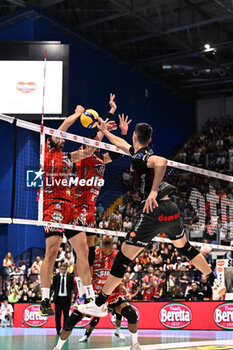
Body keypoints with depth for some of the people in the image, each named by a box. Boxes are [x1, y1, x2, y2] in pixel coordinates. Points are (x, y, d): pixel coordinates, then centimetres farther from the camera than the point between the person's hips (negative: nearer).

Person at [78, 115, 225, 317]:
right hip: (172, 209, 8)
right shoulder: (144, 153, 15)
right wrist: (105, 131, 45)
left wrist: (153, 191, -28)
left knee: (124, 257, -2)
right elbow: (122, 145, 35)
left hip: (154, 212, -8)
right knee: (185, 248, 29)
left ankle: (99, 304, 2)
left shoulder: (140, 157, -10)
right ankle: (216, 283, 36)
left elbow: (161, 162, -32)